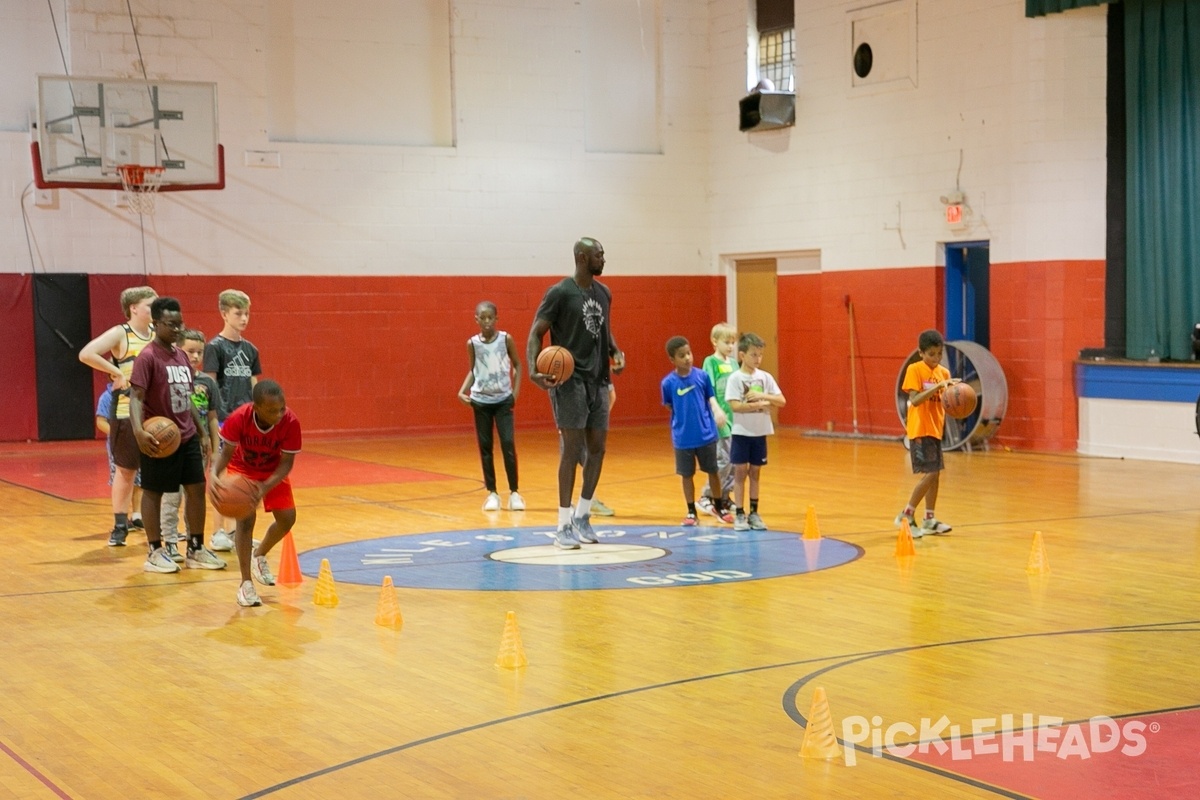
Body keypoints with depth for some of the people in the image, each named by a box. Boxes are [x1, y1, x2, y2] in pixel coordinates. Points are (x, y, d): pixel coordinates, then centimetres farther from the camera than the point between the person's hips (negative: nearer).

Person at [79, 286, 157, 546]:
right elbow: (86, 354, -20)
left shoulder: (158, 334, 8)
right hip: (128, 414, -5)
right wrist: (117, 373, -17)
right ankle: (120, 525, 16)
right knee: (126, 470, 5)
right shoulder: (120, 334, -8)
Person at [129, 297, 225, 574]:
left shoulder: (181, 356, 11)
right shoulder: (148, 357, -13)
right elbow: (136, 397, -21)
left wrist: (202, 432, 18)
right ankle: (155, 553, 13)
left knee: (197, 488, 9)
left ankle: (196, 550, 18)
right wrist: (139, 431, -36)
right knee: (153, 492, 4)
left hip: (187, 436, 8)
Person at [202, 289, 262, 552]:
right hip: (224, 419, -6)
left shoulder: (250, 349, 11)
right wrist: (214, 418, -15)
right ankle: (218, 532, 6)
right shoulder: (215, 347, -7)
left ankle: (232, 529, 19)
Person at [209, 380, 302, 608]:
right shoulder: (238, 419, -35)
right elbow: (226, 452, -22)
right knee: (246, 518, -17)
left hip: (272, 472, 2)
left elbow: (286, 463, -25)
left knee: (287, 518, -2)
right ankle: (246, 584, -8)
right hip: (243, 469, -2)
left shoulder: (290, 422, -33)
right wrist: (214, 473, -42)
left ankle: (259, 556, 29)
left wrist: (265, 487, -40)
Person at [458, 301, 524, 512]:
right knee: (485, 447, 4)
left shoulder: (506, 339, -6)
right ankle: (492, 493, 13)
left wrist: (516, 390, -5)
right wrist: (463, 390, -4)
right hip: (480, 400, 2)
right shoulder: (472, 343, -2)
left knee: (508, 444, -8)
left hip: (503, 399, -1)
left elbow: (517, 364, 4)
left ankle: (514, 492, 1)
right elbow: (472, 370, 9)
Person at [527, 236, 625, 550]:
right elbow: (536, 333, -10)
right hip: (570, 381, -7)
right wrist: (533, 369, -26)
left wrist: (615, 351, 3)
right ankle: (563, 526, -1)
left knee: (597, 448, 8)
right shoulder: (560, 292, -10)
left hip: (599, 380, 7)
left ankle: (582, 517, 21)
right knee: (572, 449, -8)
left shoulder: (604, 293, 11)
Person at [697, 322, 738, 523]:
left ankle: (724, 497, 19)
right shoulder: (711, 362, -5)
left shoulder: (733, 363, 14)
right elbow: (708, 390, -14)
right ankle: (707, 498, 2)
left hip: (737, 416, 7)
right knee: (723, 458, -8)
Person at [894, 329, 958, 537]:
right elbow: (915, 400, -20)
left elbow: (945, 402, 7)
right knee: (929, 473, -11)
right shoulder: (914, 370, -10)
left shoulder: (944, 372, 8)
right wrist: (938, 386, -29)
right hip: (920, 430, -7)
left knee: (935, 474, 9)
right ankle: (906, 516, 0)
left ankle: (929, 520, 17)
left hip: (935, 429, 7)